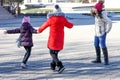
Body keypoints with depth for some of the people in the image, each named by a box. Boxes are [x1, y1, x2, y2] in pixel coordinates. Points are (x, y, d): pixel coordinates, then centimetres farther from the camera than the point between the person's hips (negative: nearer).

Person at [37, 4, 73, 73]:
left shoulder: (51, 19, -10)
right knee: (55, 52, 20)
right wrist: (72, 24, 35)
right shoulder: (63, 19, -1)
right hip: (60, 39, 4)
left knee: (53, 53, 0)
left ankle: (60, 66, -17)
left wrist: (39, 30, 22)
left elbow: (45, 25, 3)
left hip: (53, 39, -4)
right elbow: (70, 26, 10)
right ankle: (53, 66, 29)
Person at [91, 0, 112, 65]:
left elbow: (109, 23, -23)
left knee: (103, 46, -7)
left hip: (102, 33, -10)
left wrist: (106, 31, -17)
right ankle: (98, 59, 26)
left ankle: (106, 60, 3)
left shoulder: (102, 15, -22)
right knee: (96, 45, 15)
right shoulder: (97, 14, 5)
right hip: (97, 33, 10)